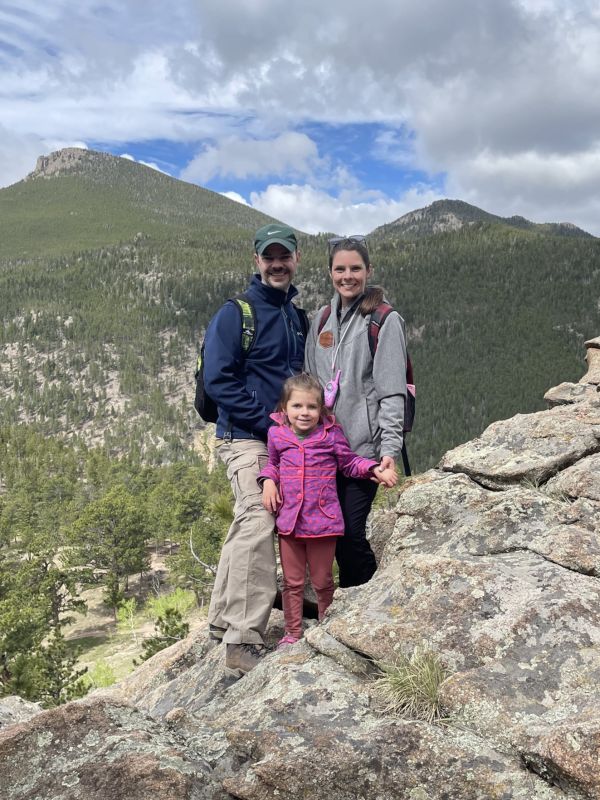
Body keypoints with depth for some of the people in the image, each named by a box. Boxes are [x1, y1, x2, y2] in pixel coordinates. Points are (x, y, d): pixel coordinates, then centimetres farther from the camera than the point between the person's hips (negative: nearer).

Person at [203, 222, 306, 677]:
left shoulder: (296, 315, 15)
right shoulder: (236, 313, -8)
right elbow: (217, 379, -16)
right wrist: (270, 421, -18)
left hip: (285, 439, 8)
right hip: (247, 438, -8)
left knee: (248, 527, 15)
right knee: (259, 522, -20)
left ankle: (223, 620, 30)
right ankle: (244, 641, -16)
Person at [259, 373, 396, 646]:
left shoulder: (331, 434, -6)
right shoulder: (277, 434, 0)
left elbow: (349, 462, 6)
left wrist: (375, 469, -8)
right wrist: (268, 480, -4)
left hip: (322, 520, -2)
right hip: (289, 520, 2)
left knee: (322, 582, 13)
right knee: (292, 582, 13)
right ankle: (292, 633, 27)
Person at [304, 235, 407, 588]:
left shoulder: (384, 321, -5)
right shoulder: (323, 318, 13)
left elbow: (392, 391, -10)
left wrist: (390, 448, -17)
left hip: (363, 447, -6)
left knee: (351, 534, -7)